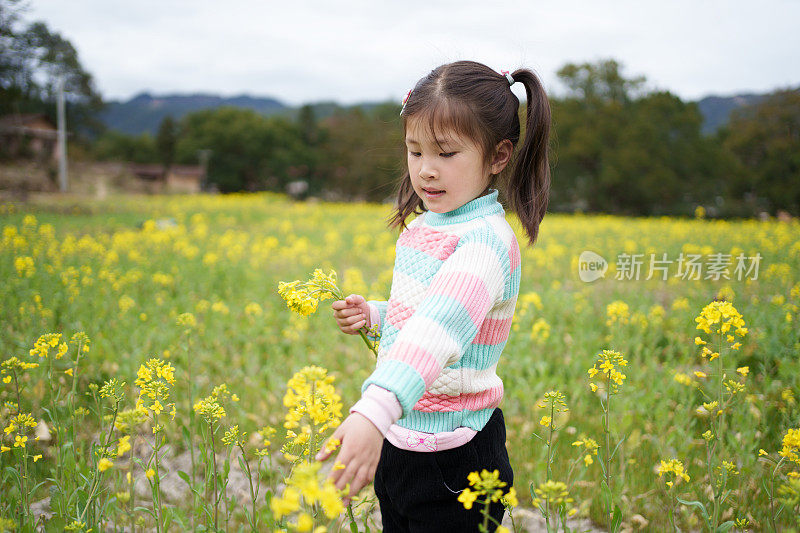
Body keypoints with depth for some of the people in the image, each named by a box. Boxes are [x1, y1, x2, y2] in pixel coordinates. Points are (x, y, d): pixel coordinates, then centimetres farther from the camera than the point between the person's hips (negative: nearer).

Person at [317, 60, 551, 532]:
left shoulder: (485, 241, -23)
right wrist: (372, 315, 1)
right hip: (395, 445, 8)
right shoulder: (423, 227, 5)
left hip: (453, 463, -8)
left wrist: (374, 411, -54)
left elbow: (440, 330, -41)